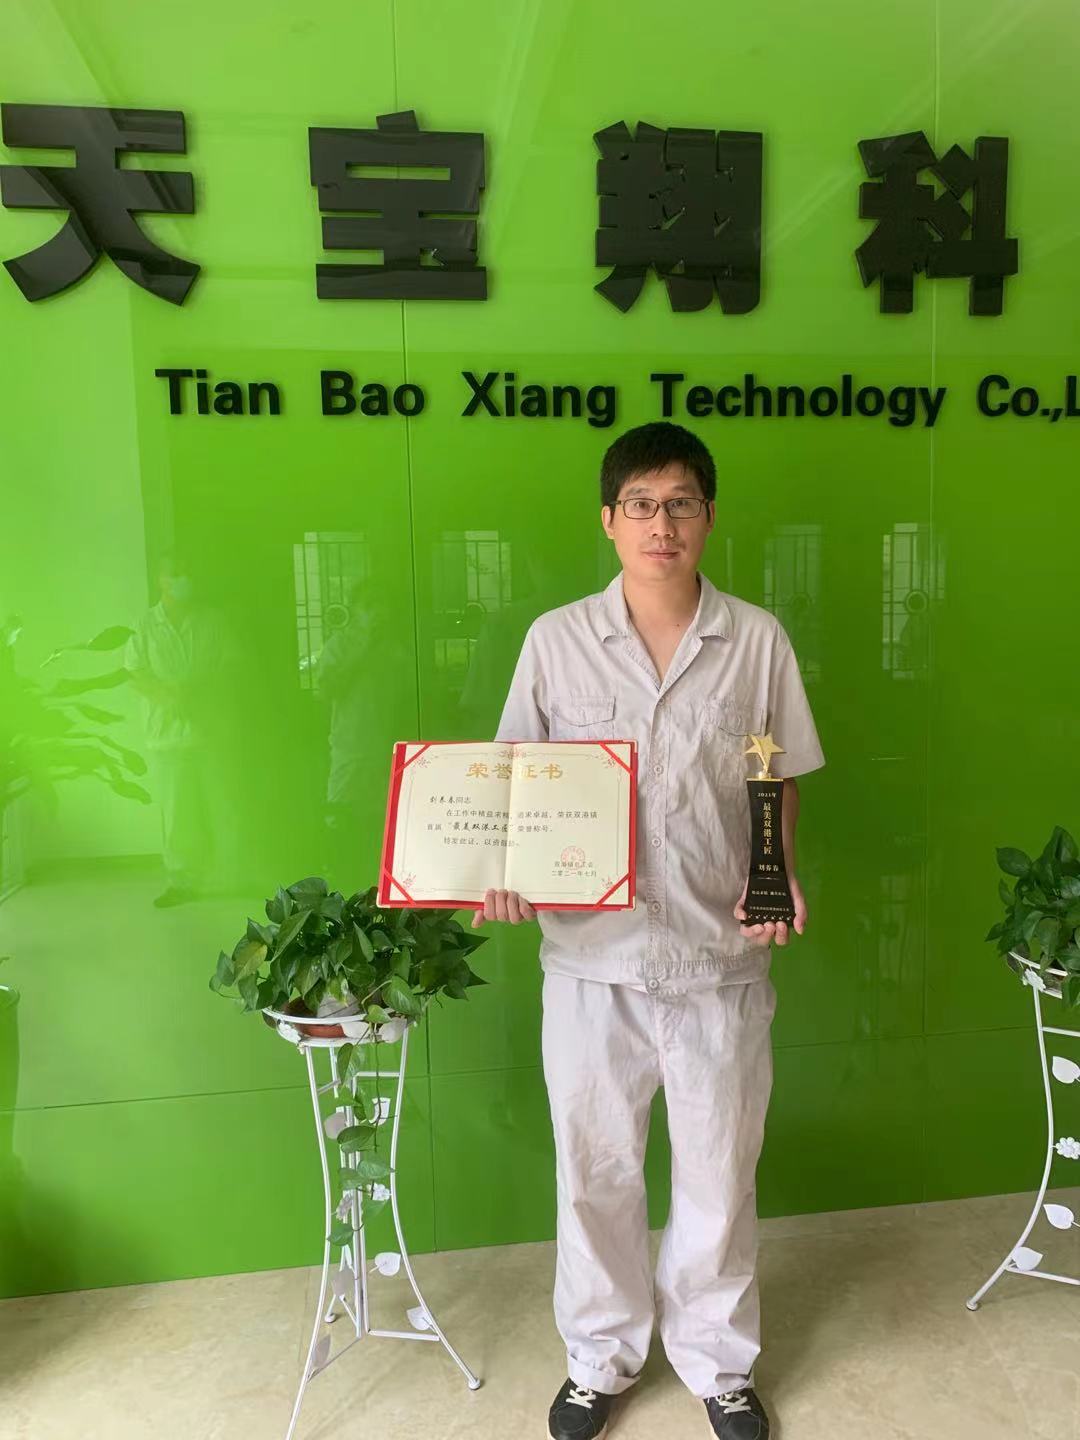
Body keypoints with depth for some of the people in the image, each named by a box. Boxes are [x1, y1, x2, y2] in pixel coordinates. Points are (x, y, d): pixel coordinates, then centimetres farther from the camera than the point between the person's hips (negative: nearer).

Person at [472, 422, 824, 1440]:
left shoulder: (757, 640, -3)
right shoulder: (557, 639, -4)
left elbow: (779, 785, 5)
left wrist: (783, 877, -11)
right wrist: (502, 875, -15)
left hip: (721, 955, 0)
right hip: (592, 951, 0)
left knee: (718, 1172, 17)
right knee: (595, 1168, 17)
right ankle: (601, 1357, 43)